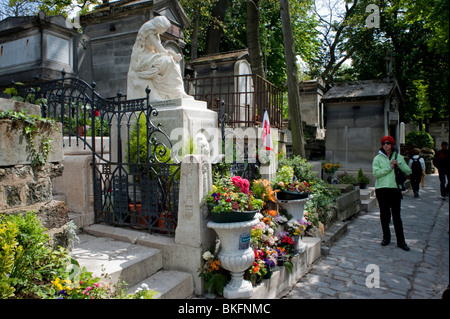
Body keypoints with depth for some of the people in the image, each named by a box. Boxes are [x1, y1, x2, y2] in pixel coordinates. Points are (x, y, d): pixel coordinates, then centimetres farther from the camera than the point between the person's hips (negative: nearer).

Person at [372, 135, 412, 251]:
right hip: (382, 189, 0)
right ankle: (386, 237, 24)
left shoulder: (399, 157, 9)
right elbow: (375, 173, -11)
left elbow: (408, 172, 4)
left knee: (397, 215, 2)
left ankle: (401, 241, 10)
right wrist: (389, 167, -15)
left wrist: (399, 164, -11)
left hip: (395, 188, 1)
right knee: (384, 214, 9)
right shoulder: (378, 158, 2)